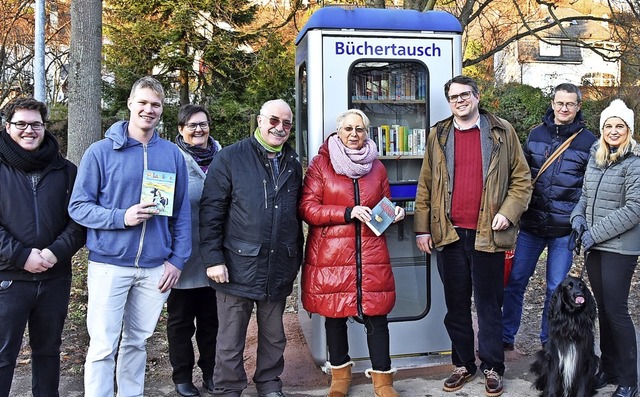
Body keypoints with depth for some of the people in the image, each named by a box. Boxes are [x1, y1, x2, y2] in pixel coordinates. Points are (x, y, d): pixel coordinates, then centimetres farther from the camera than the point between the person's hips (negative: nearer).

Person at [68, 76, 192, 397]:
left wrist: (178, 259, 1)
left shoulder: (173, 154, 6)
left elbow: (182, 212, 8)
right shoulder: (101, 151, -3)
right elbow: (78, 207, -3)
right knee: (103, 346, 1)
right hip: (109, 264, -2)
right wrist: (121, 217, -19)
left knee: (137, 342, 16)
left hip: (156, 267, 3)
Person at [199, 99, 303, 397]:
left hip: (279, 270, 5)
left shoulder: (293, 164, 12)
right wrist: (213, 258, -13)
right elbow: (211, 210, -8)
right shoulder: (230, 158, -4)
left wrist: (296, 258, 16)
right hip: (238, 269, -4)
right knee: (230, 341, 7)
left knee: (274, 337, 17)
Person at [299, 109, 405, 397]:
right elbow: (307, 208, -7)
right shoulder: (320, 164, -1)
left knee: (376, 315, 2)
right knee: (335, 315, 10)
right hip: (330, 255, -2)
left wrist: (394, 214, -1)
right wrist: (348, 213, -17)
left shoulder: (377, 167, 11)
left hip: (371, 254, 2)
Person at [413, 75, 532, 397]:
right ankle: (463, 364, 27)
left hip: (487, 235, -2)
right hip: (448, 234, 2)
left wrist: (508, 212, -9)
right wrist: (422, 228, 3)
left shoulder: (502, 132, 4)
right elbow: (425, 185, 8)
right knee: (456, 306, 12)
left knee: (489, 305, 8)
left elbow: (521, 178, 5)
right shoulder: (438, 135, 8)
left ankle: (492, 368, 23)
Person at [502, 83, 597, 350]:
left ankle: (549, 343, 25)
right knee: (515, 281, 7)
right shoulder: (536, 134, 6)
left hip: (565, 228, -2)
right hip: (531, 225, 2)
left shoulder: (588, 141, -1)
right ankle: (506, 336, 22)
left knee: (556, 288, 7)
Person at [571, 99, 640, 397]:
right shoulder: (595, 158, 10)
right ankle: (608, 369, 26)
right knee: (603, 308, 13)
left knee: (616, 310, -2)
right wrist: (578, 216, 0)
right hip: (594, 246, 6)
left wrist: (595, 234, -16)